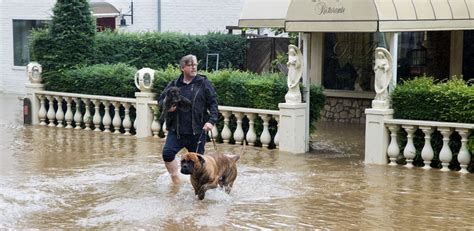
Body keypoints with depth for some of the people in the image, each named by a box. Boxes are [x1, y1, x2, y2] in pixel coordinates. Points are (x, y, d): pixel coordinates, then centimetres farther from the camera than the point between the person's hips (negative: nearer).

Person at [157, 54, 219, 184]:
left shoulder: (204, 83, 0)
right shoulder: (174, 84, 7)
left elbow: (213, 103, -1)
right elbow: (160, 100, 13)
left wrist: (211, 121, -14)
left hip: (197, 131, -2)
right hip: (176, 130, 2)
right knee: (167, 153, -13)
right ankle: (175, 179, 6)